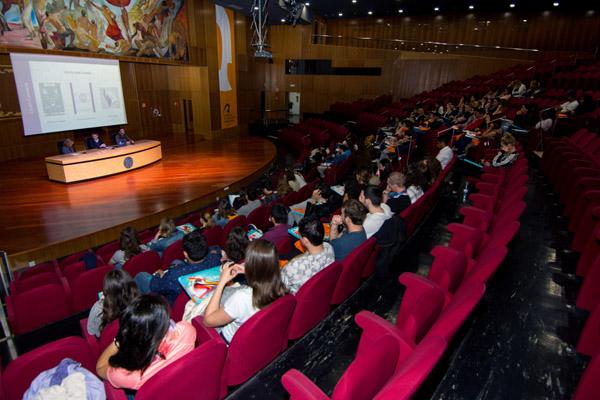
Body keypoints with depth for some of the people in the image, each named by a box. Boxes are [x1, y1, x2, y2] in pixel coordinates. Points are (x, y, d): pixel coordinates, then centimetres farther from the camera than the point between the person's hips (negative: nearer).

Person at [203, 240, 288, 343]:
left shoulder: (242, 297, -43)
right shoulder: (280, 288, -26)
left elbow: (208, 320, -24)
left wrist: (222, 281, -24)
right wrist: (248, 271, -8)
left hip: (233, 341, -5)